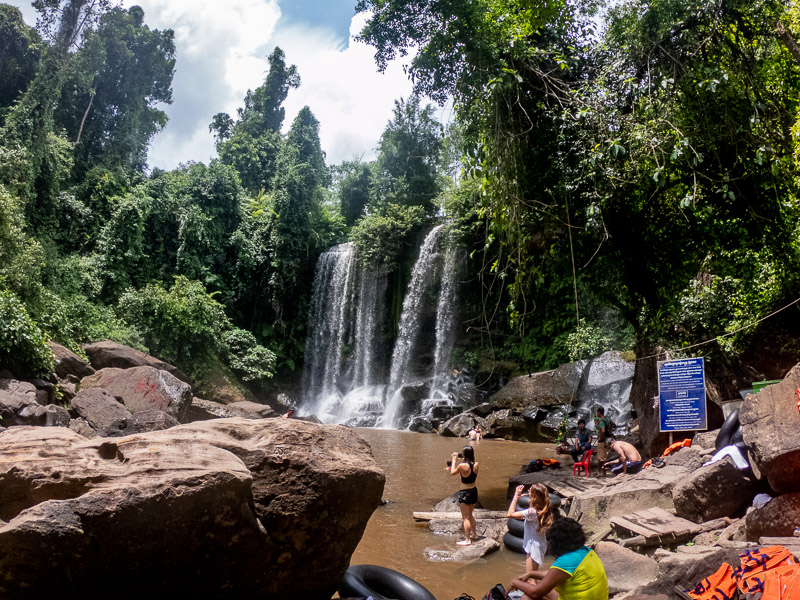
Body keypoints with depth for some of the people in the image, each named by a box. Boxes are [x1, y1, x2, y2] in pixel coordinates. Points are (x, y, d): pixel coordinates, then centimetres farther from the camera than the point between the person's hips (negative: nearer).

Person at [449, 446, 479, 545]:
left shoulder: (462, 465, -23)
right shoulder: (476, 464, -7)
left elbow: (452, 472, -6)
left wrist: (454, 460, 3)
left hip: (464, 493, -7)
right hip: (474, 490, 7)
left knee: (466, 517, 3)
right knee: (470, 515, 25)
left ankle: (467, 540, 7)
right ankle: (474, 534, 36)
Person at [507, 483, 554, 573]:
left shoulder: (532, 512, -29)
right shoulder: (544, 510, -5)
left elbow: (510, 514, -27)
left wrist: (516, 496, -24)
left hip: (533, 548, -9)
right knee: (534, 574, 26)